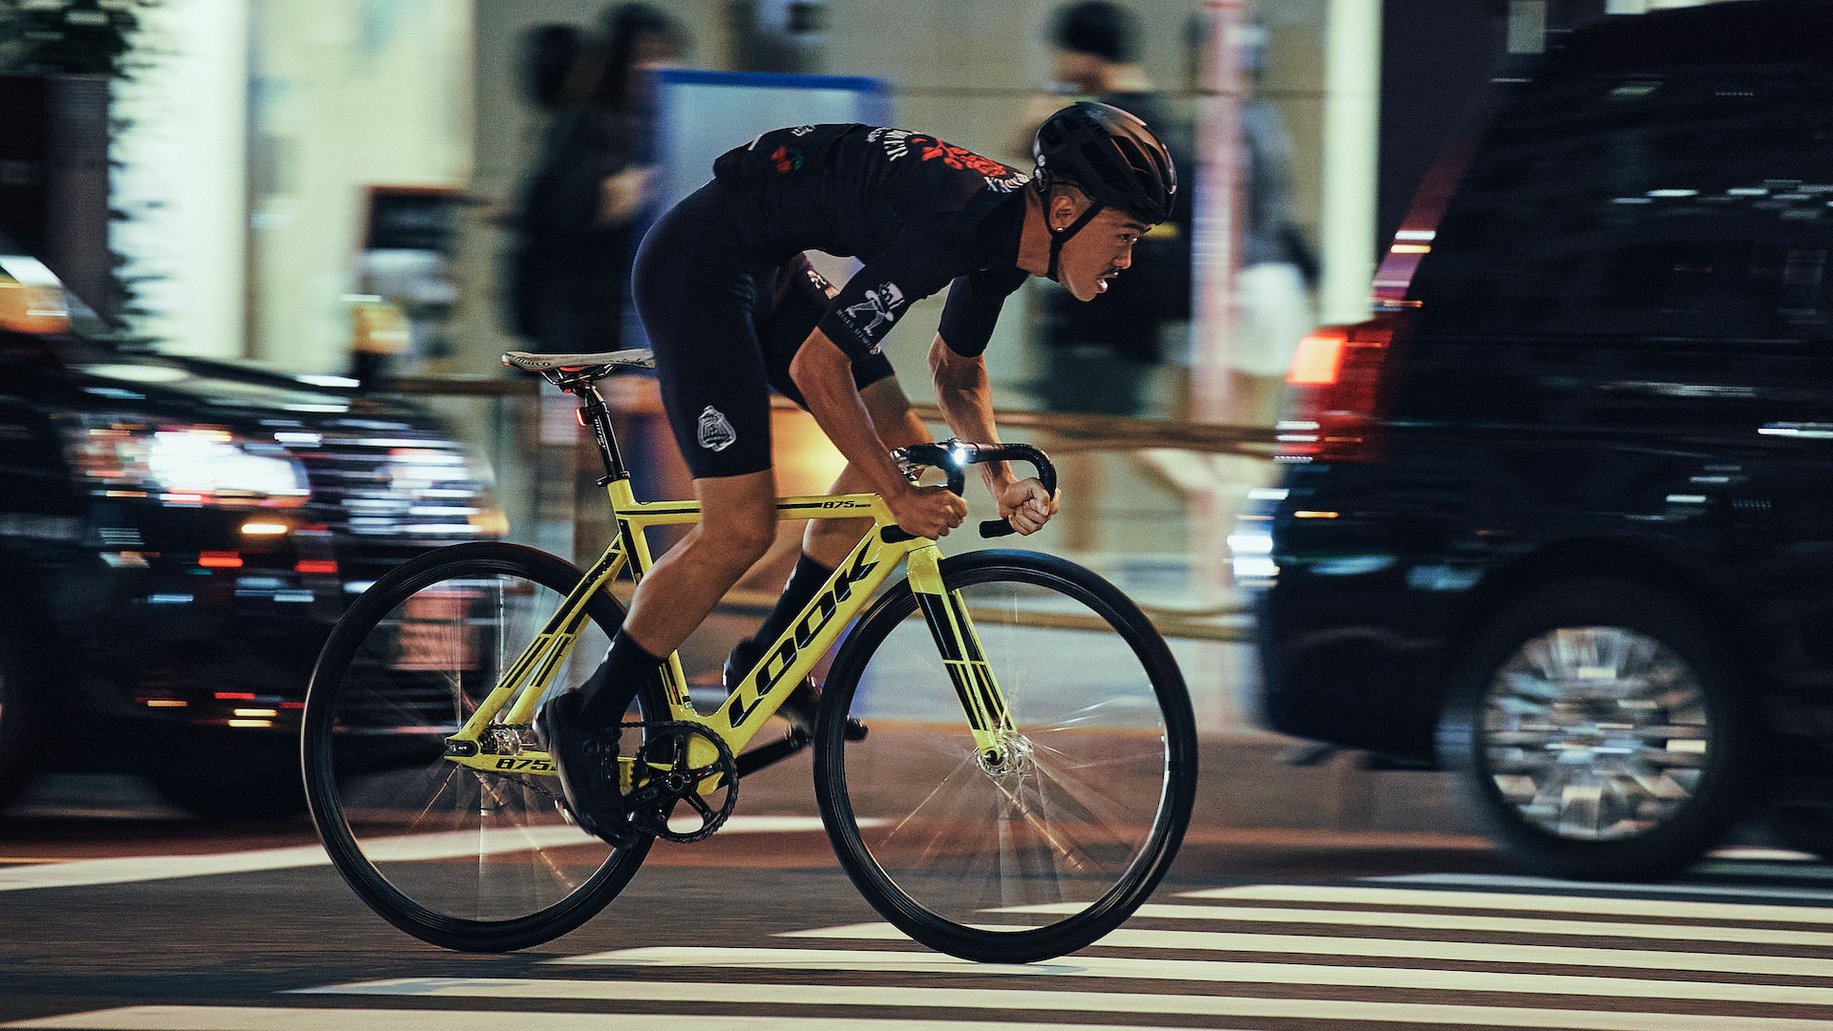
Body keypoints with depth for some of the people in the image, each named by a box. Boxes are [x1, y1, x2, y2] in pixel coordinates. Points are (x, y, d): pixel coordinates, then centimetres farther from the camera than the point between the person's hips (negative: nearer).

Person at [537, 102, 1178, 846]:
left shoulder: (1015, 224, 0)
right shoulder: (954, 221, -30)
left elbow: (955, 367, 18)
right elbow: (817, 365, -26)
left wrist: (1001, 483, 3)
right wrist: (899, 497, -21)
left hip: (768, 271, 10)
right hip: (698, 263, -10)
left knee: (903, 447, 6)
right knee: (741, 528, -12)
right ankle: (587, 721, 2)